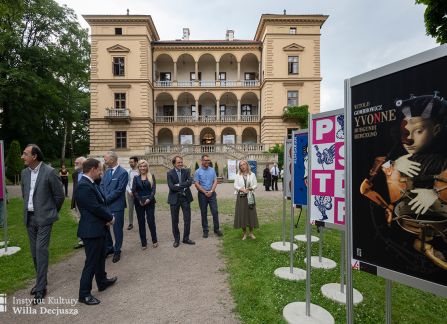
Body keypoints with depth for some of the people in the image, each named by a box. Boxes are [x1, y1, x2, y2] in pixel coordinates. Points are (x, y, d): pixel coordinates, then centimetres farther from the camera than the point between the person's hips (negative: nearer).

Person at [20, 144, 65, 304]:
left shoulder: (49, 172, -14)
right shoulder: (24, 172, 5)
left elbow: (60, 196, -8)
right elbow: (24, 193, 20)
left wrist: (51, 212, 4)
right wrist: (29, 208, 18)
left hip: (44, 218, -6)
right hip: (29, 217, 6)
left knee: (41, 250, -7)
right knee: (35, 251, 14)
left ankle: (40, 288, 3)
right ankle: (41, 280, 29)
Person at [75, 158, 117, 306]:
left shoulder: (90, 184, 7)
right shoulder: (84, 186, -24)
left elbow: (101, 203, 9)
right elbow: (96, 208, -26)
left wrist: (108, 217, -7)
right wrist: (110, 217, -11)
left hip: (98, 228, 10)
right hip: (91, 230, -10)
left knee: (100, 257, 23)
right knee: (91, 262, 3)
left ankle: (102, 281, 41)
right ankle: (84, 294, 18)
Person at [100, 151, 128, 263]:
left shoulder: (123, 172, -14)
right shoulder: (107, 171, 8)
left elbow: (119, 190, -17)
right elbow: (102, 185, 10)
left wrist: (106, 199, -13)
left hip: (116, 206, -6)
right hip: (105, 205, 6)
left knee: (117, 229, 7)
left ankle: (117, 251, 25)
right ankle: (109, 247, 34)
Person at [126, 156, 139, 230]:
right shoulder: (128, 171, 2)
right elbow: (126, 183, 5)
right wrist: (129, 191, -5)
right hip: (130, 192, 3)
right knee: (130, 208, 8)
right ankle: (130, 224, 18)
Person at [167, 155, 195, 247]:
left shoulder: (186, 171, 3)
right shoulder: (170, 173, -4)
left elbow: (190, 182, -12)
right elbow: (171, 186, -15)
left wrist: (179, 185, -19)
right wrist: (183, 187, -15)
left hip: (185, 198, 2)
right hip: (174, 199, -2)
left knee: (187, 219, 7)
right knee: (174, 221, 8)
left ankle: (186, 238, 23)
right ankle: (176, 239, 25)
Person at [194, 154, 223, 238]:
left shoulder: (212, 170, 5)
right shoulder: (198, 171, -2)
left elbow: (215, 181, 2)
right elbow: (196, 184, -6)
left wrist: (211, 191, -9)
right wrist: (205, 192, -10)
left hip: (212, 193, 2)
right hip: (202, 194, -2)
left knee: (215, 211, 0)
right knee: (203, 213, 6)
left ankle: (216, 229, 13)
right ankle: (205, 230, 17)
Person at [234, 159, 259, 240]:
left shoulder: (252, 174, 6)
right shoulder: (238, 175, 6)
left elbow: (255, 185, 5)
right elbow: (235, 185, 1)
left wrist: (251, 188, -14)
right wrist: (242, 189, -15)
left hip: (250, 196, 0)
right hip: (241, 196, 0)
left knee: (251, 213, 1)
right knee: (242, 214, 1)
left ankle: (251, 233, 16)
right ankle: (244, 233, 14)